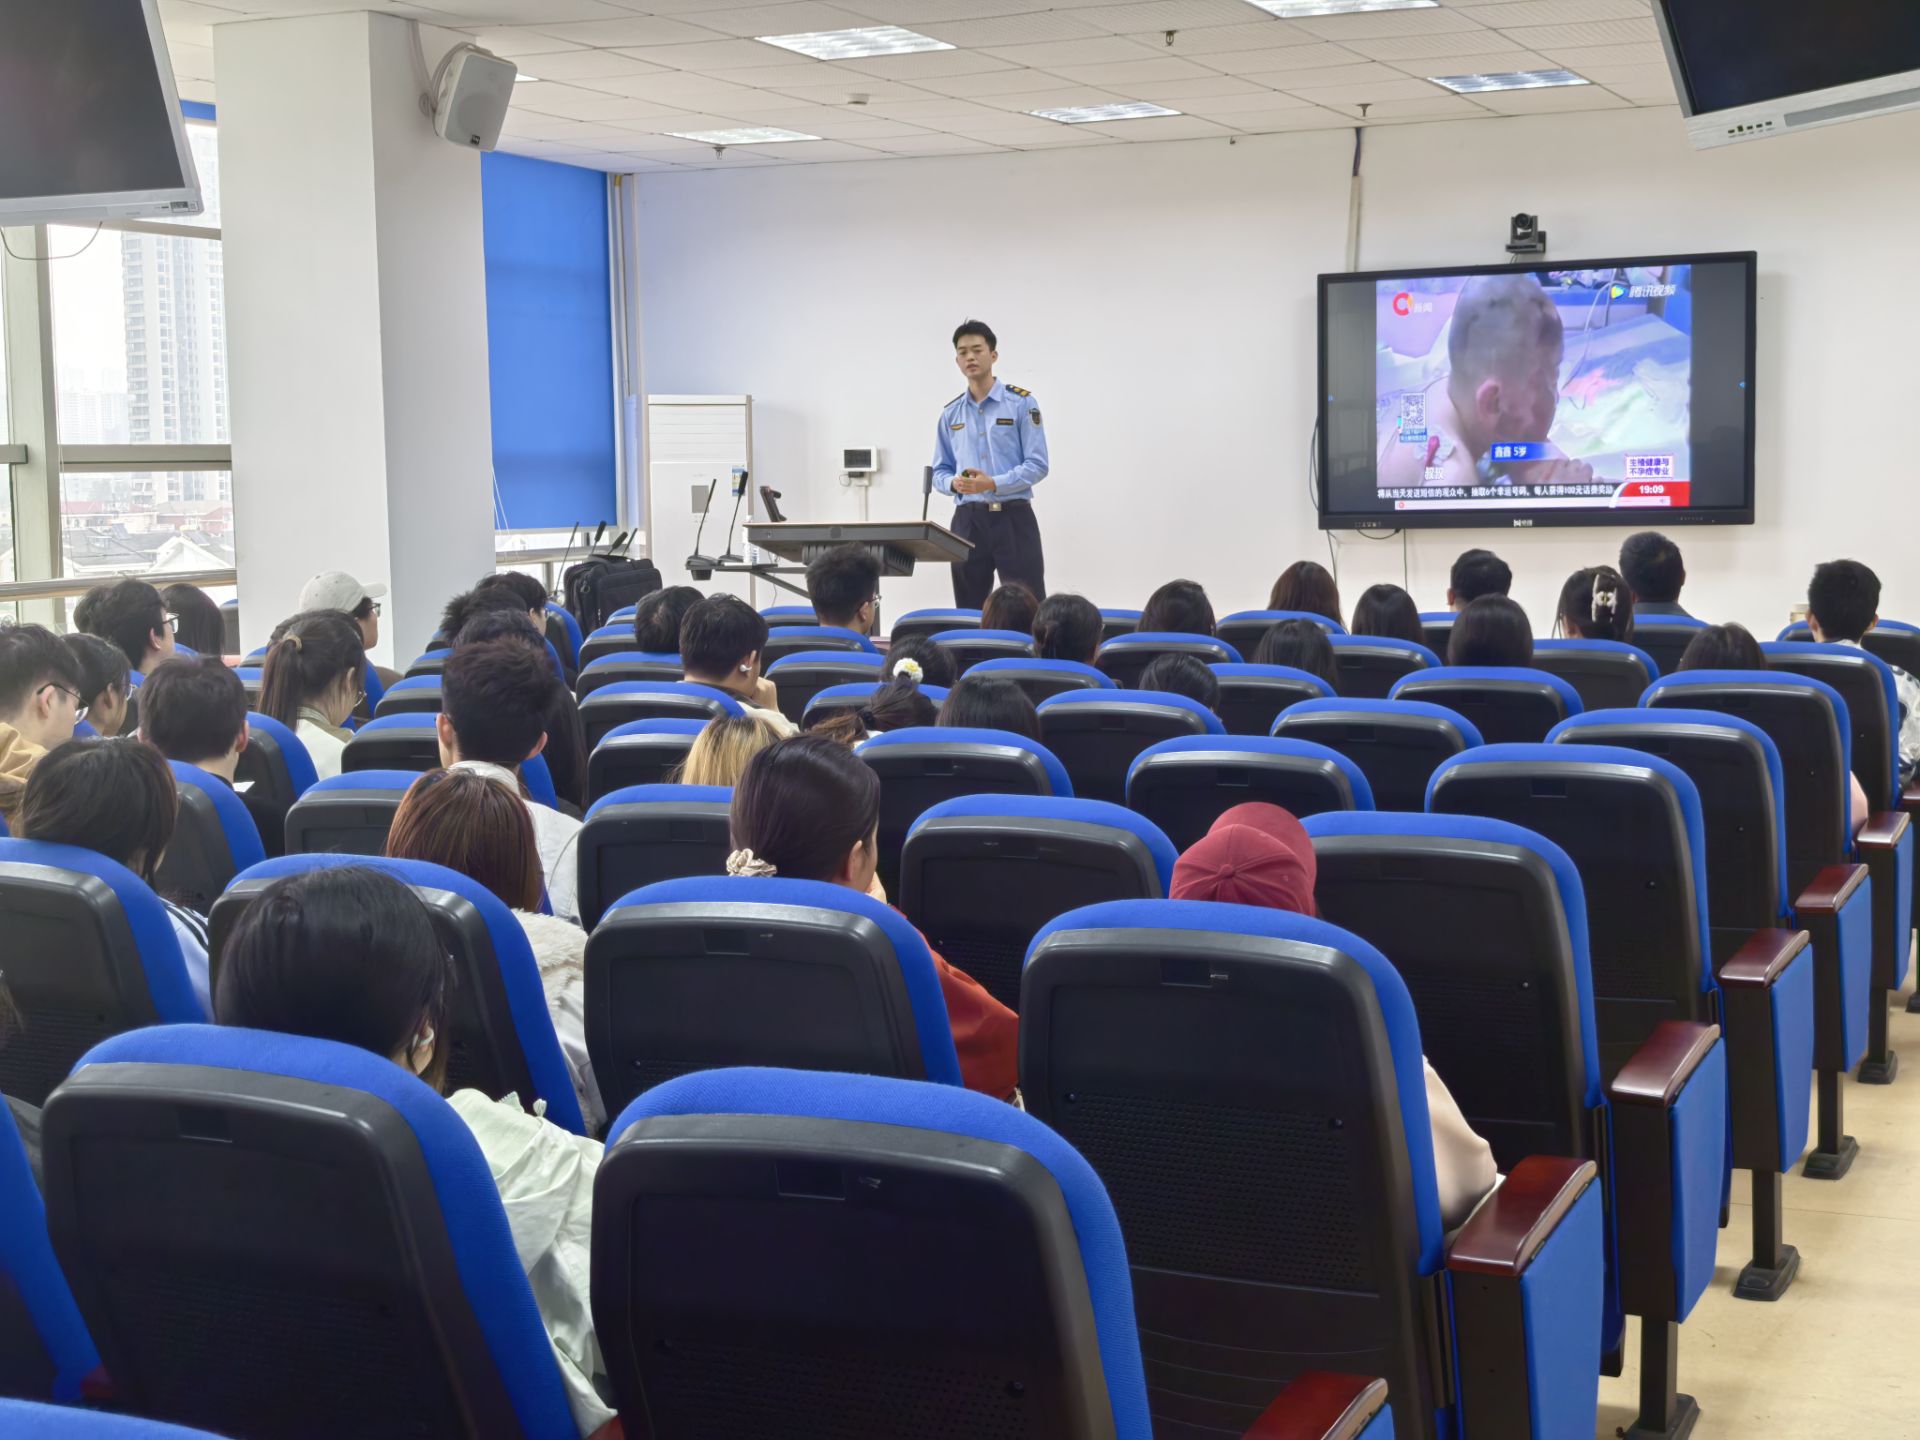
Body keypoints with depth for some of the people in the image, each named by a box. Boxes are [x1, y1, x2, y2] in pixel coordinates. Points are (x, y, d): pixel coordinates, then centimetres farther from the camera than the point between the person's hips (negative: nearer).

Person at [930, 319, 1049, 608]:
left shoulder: (1021, 403, -2)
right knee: (968, 613, 7)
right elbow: (940, 472, 13)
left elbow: (1037, 465, -8)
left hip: (1013, 518, -4)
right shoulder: (950, 413, 11)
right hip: (968, 520, 4)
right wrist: (954, 483, -11)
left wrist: (994, 484, -20)